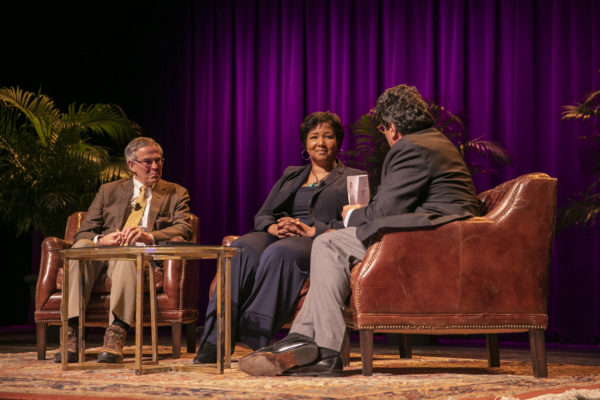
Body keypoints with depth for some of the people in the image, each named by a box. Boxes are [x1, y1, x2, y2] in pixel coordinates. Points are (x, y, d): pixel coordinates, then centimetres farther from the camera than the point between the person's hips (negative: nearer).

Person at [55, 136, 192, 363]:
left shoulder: (176, 194, 18)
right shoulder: (109, 191, 23)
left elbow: (184, 230, -1)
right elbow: (82, 233, 14)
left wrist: (149, 236, -21)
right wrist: (100, 240, -12)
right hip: (102, 253, 2)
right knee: (81, 246, -31)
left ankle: (115, 336, -50)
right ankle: (72, 334, -39)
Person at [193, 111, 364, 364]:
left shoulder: (353, 179, 16)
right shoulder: (290, 175, 30)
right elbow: (261, 215, 21)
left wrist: (313, 231, -14)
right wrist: (274, 228, -4)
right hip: (278, 236, 4)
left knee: (280, 253, -39)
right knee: (243, 249, -32)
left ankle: (256, 340, -43)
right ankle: (216, 338, -42)